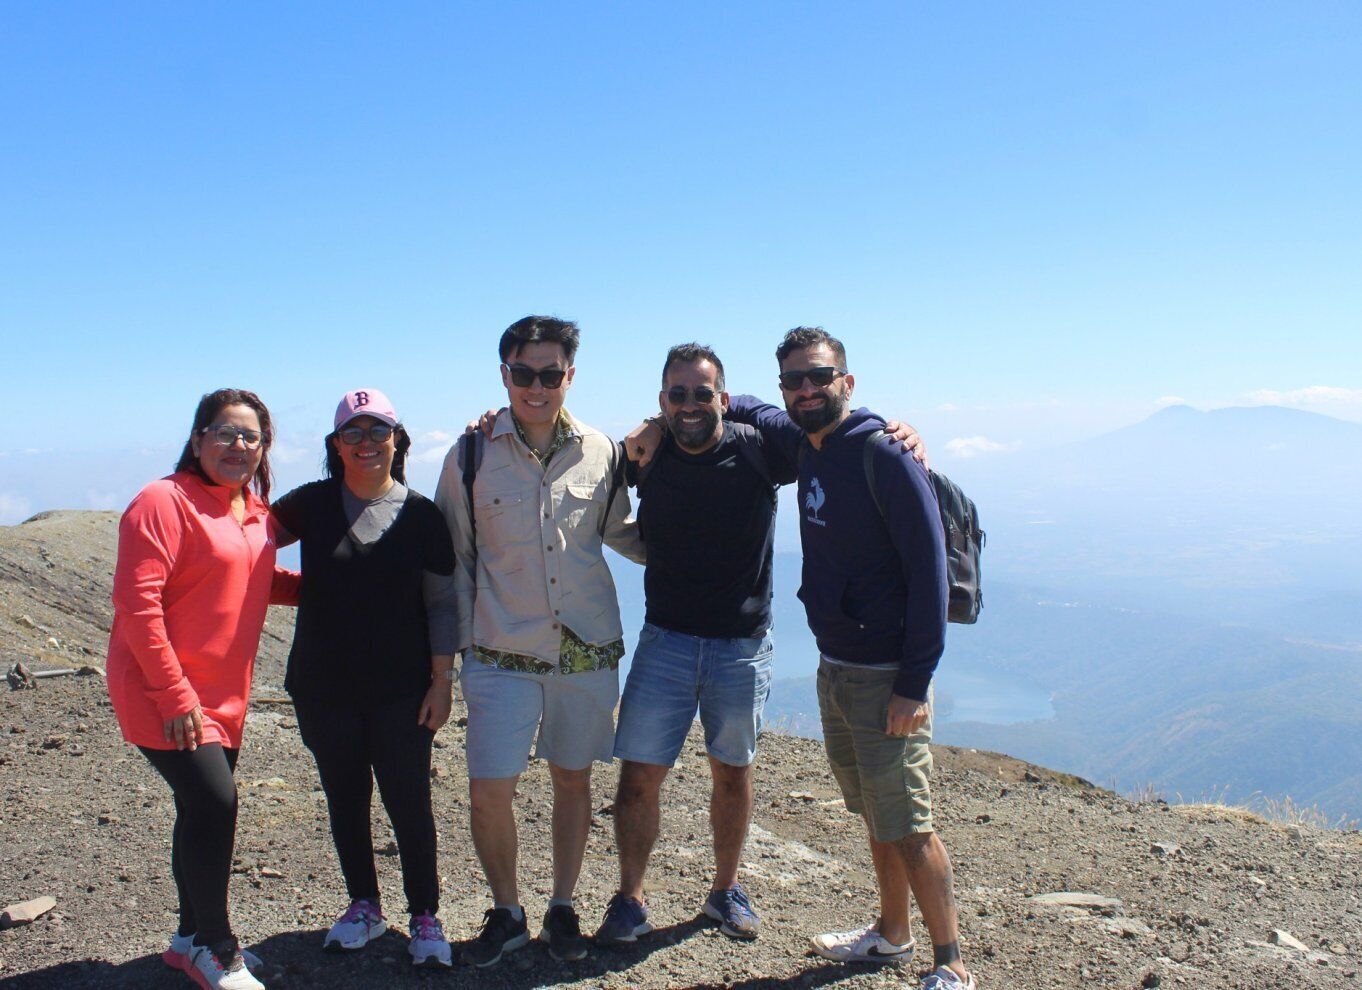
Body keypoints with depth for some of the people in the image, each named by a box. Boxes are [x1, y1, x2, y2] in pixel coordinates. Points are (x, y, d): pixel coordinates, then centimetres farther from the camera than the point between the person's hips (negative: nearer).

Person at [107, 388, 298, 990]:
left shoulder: (256, 511, 9)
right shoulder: (165, 502, -15)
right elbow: (136, 603, -20)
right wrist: (174, 694, -21)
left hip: (224, 696, 8)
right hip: (166, 696, -8)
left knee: (205, 809, 15)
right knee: (213, 803, -12)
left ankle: (193, 938, 31)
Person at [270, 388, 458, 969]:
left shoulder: (421, 514, -3)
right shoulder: (311, 505, 1)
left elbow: (441, 603, 0)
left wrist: (442, 681, -4)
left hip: (401, 692, -2)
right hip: (323, 690, 2)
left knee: (409, 805, 2)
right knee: (345, 801, 14)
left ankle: (425, 919, 19)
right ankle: (364, 907, 34)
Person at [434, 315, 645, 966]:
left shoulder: (600, 453, 1)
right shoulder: (471, 456, -2)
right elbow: (454, 555, 5)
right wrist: (461, 642, 3)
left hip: (587, 650, 2)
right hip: (503, 655, -1)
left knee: (573, 780, 12)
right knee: (488, 791, -3)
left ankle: (562, 909, 31)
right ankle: (506, 914, 22)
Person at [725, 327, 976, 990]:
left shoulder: (884, 455, -15)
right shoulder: (803, 445, 7)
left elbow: (929, 568, -18)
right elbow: (761, 414, 32)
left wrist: (915, 682, -20)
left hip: (886, 677, -7)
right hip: (833, 668, 8)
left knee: (907, 827, -1)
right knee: (874, 816, 19)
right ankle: (891, 935, 35)